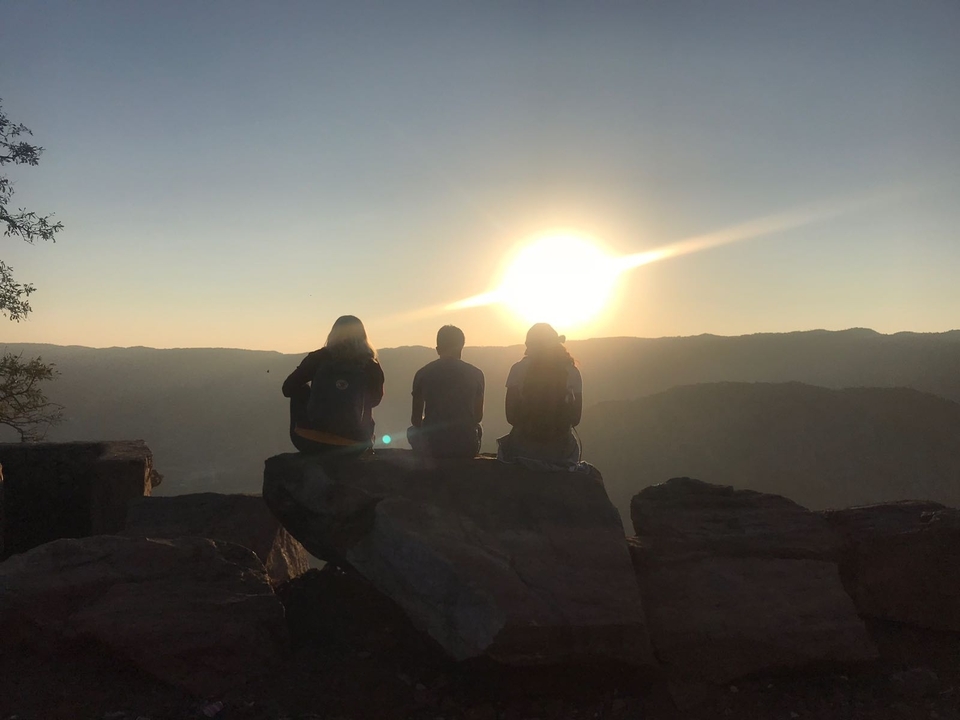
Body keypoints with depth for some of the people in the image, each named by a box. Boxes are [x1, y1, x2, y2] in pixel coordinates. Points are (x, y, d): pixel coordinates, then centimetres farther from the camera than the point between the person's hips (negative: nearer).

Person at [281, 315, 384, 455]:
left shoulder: (318, 358, -2)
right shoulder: (371, 366, -1)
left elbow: (287, 389, 8)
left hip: (309, 442, -1)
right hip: (352, 447, 1)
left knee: (299, 392, 23)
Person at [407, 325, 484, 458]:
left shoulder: (423, 374, -1)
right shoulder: (475, 374, 0)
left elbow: (416, 420, 4)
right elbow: (478, 417, 9)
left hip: (434, 447, -1)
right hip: (467, 448, 1)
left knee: (412, 431, 32)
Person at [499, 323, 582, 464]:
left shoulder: (519, 369, -2)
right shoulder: (572, 372, 2)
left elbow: (511, 416, -4)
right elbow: (575, 419, 2)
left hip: (523, 448, -1)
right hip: (561, 450, 1)